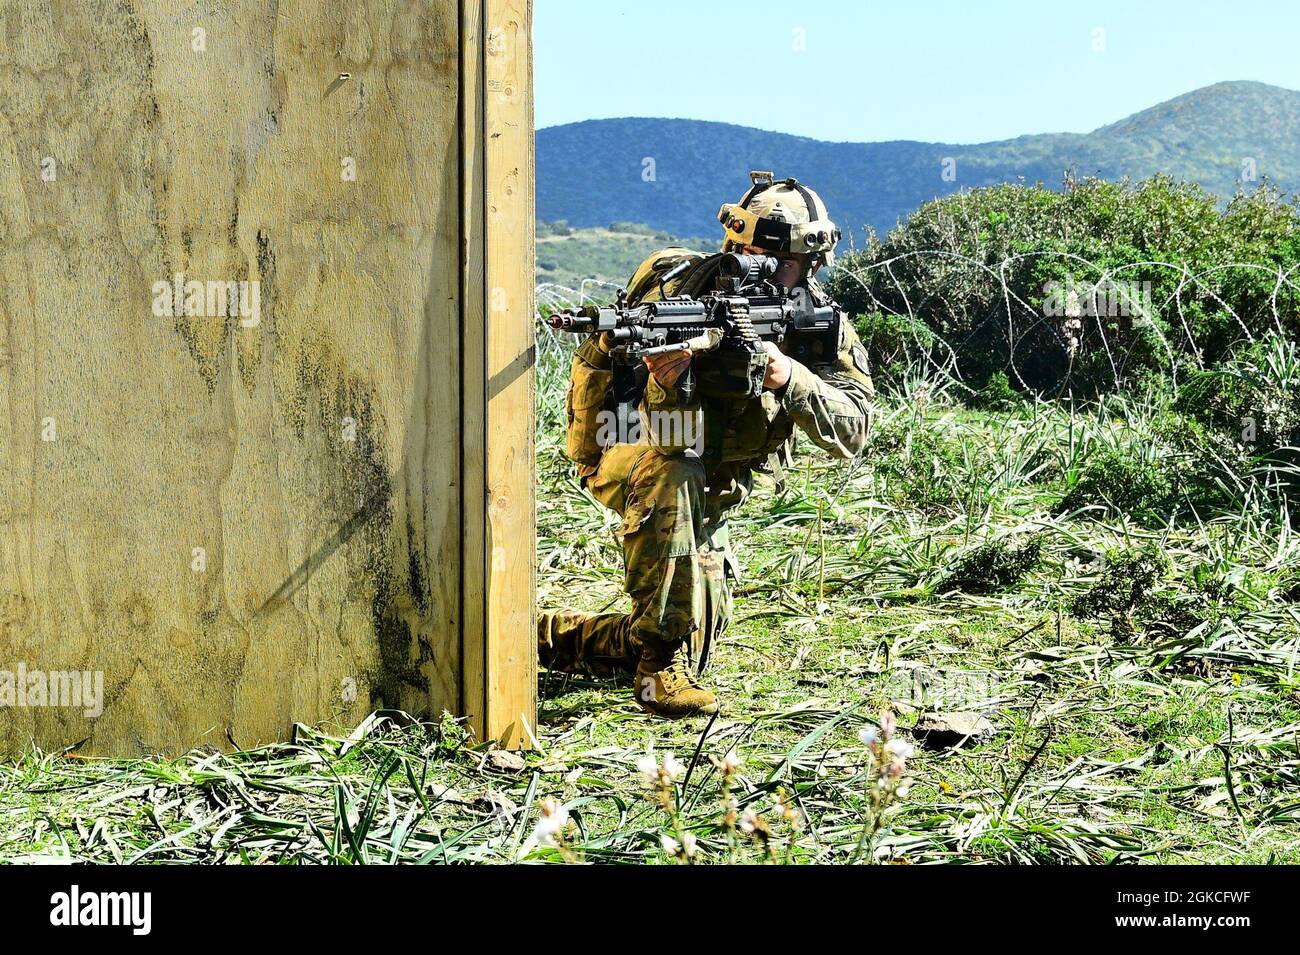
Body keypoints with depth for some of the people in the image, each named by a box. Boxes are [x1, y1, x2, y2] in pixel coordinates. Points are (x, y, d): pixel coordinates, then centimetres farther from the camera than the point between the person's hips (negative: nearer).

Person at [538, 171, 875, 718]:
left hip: (714, 486, 5)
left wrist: (791, 378, -41)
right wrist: (661, 380, -47)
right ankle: (662, 663, -33)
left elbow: (852, 431, -24)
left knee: (701, 630, 6)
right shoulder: (674, 284, -21)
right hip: (627, 452, -5)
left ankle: (552, 636, 27)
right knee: (673, 476, -41)